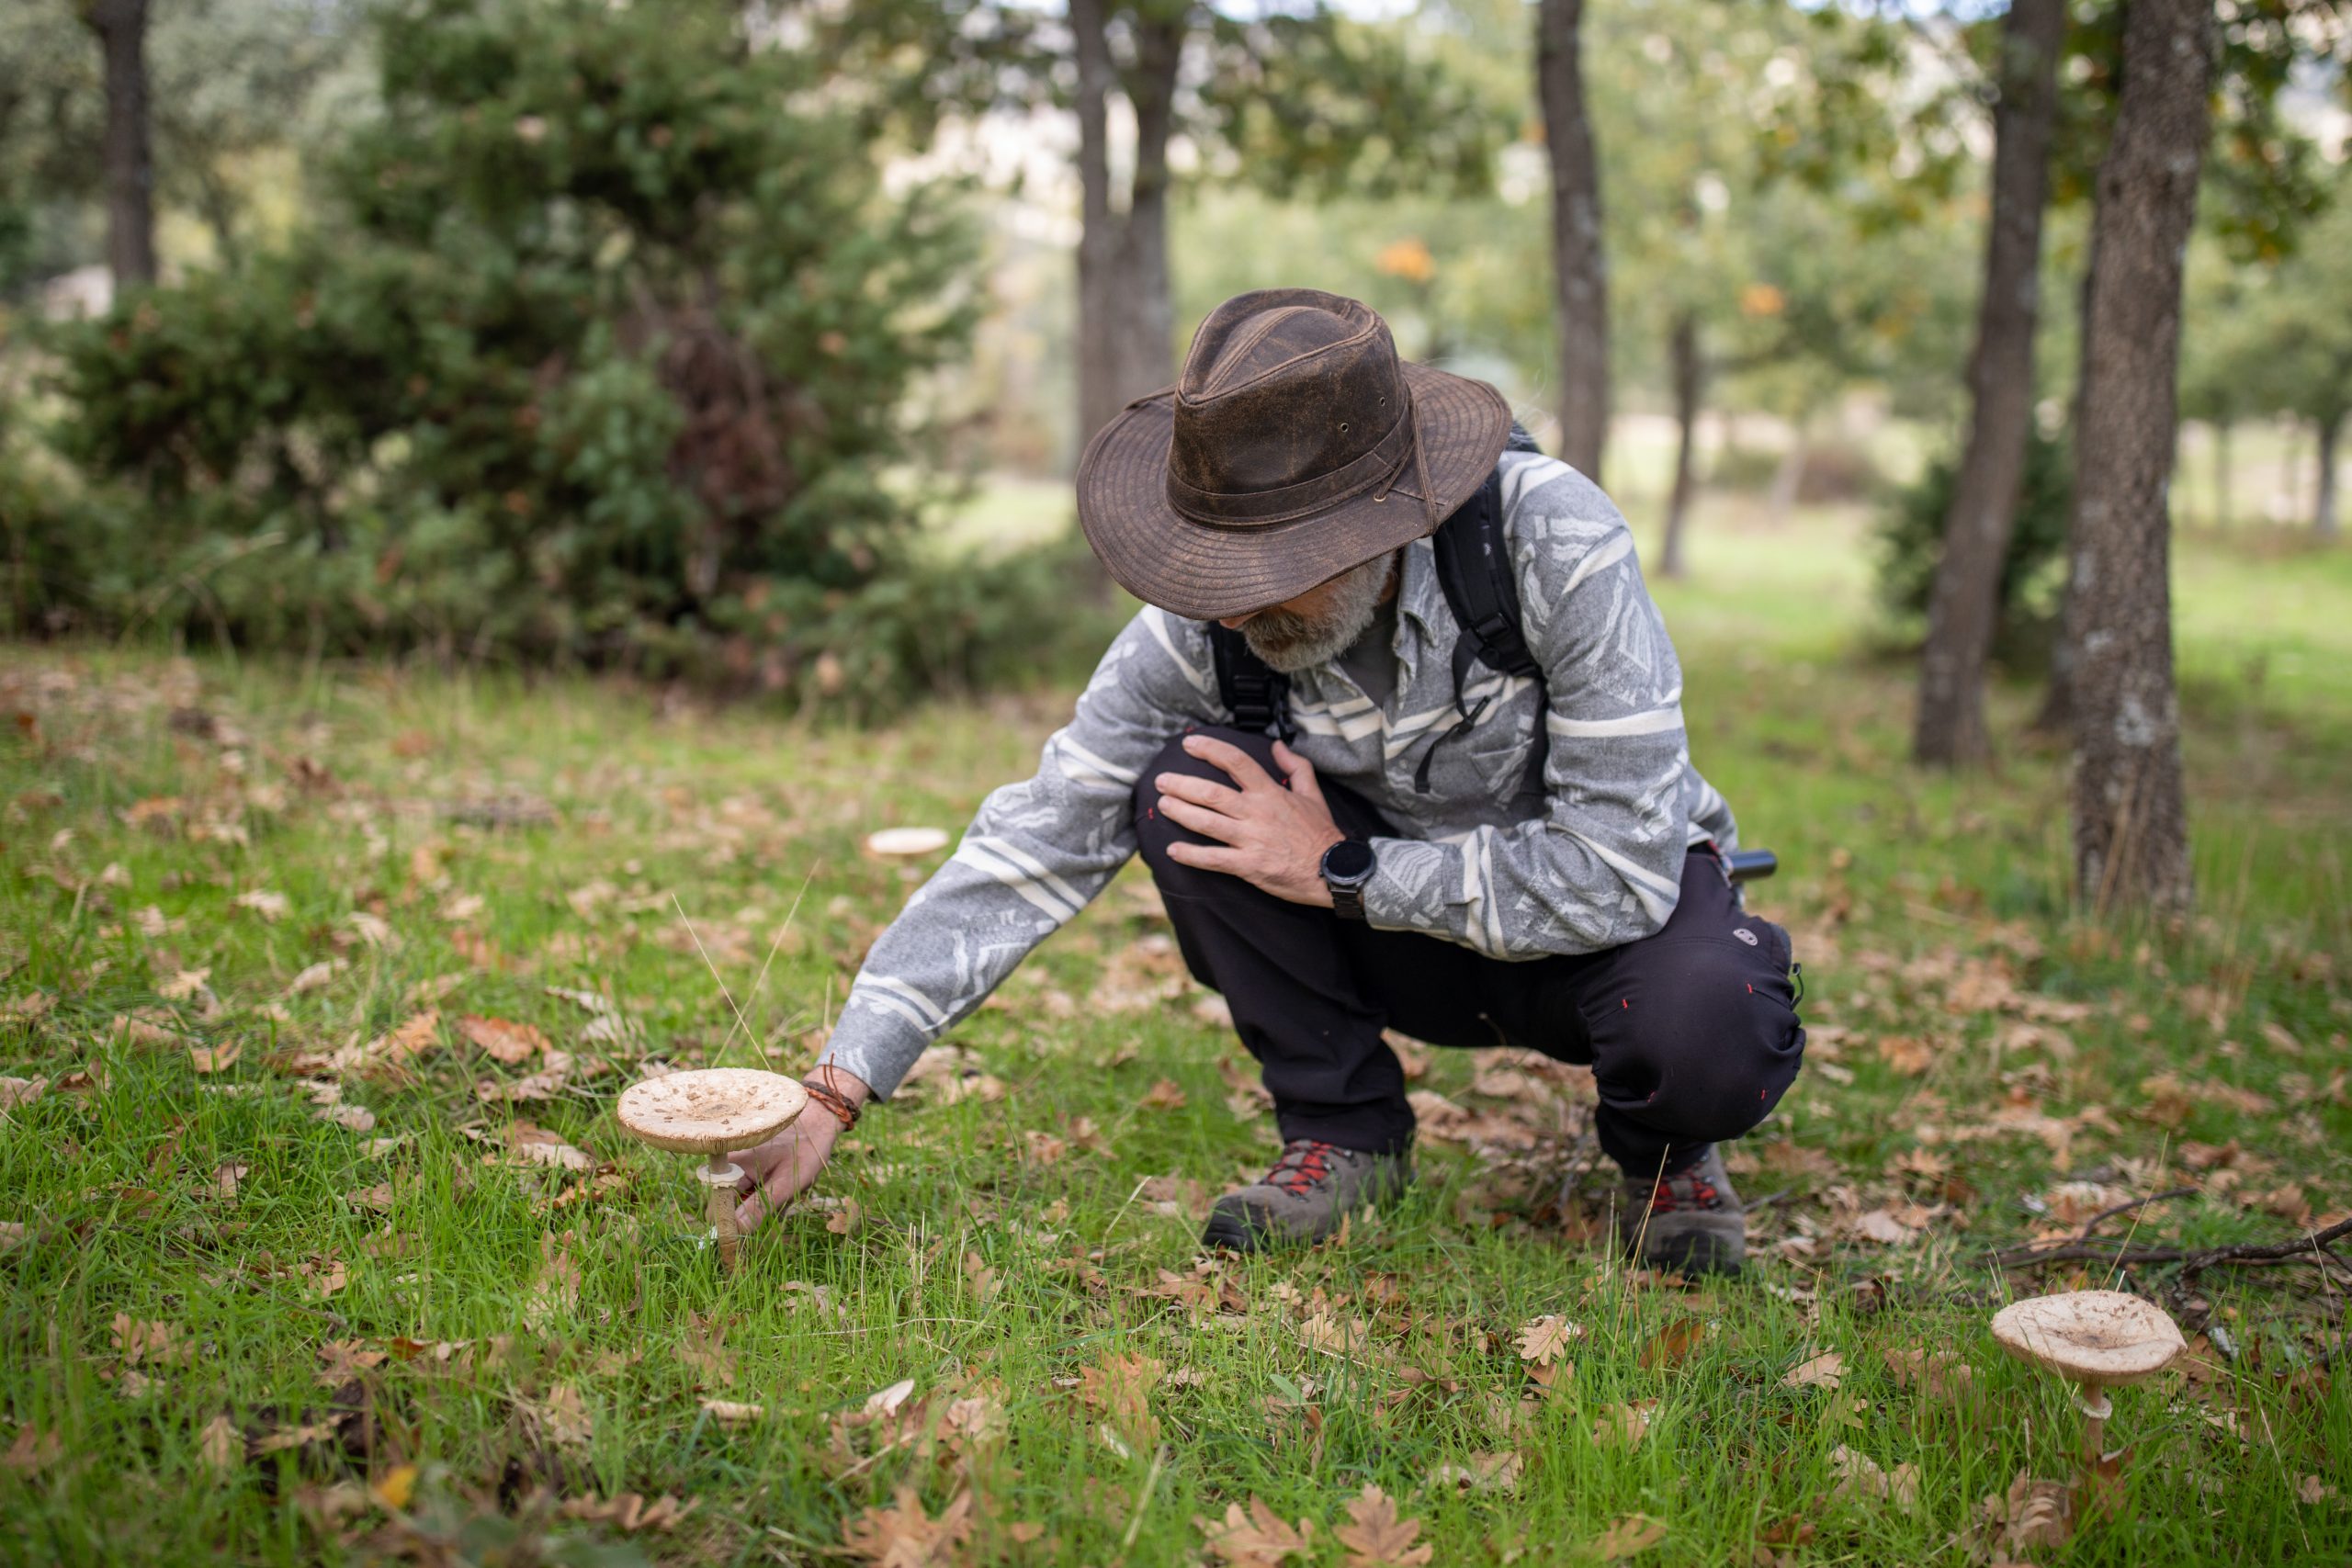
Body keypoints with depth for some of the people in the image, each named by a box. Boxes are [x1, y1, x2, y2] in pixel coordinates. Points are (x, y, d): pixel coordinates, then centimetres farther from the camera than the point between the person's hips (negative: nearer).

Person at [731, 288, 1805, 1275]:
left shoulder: (1556, 544, -31)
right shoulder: (1209, 622, -21)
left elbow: (1622, 870, -30)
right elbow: (1035, 845, -18)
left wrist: (1344, 871, -28)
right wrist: (835, 1093, -23)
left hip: (1616, 902, -2)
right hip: (1403, 939, 3)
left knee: (1707, 1034, -37)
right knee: (1186, 784, -24)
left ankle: (1663, 1154, 2)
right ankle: (1342, 1131, -5)